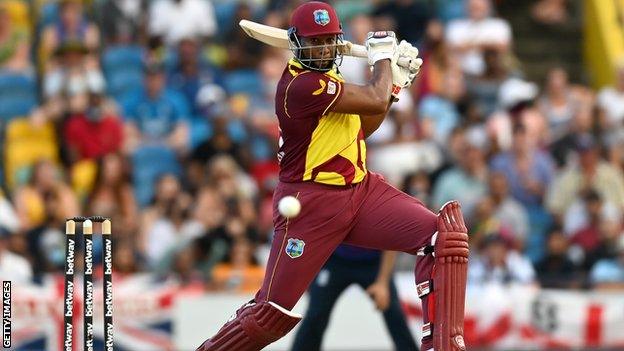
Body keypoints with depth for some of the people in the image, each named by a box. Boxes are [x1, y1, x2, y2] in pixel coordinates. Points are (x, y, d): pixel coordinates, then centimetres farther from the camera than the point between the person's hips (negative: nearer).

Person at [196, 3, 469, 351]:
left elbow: (361, 127, 21)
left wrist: (397, 81, 12)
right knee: (274, 311, -5)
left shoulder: (327, 77, 11)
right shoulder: (301, 85, -19)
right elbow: (376, 101, -19)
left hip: (361, 189, 8)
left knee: (445, 235, -12)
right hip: (312, 202, -8)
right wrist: (383, 56, 0)